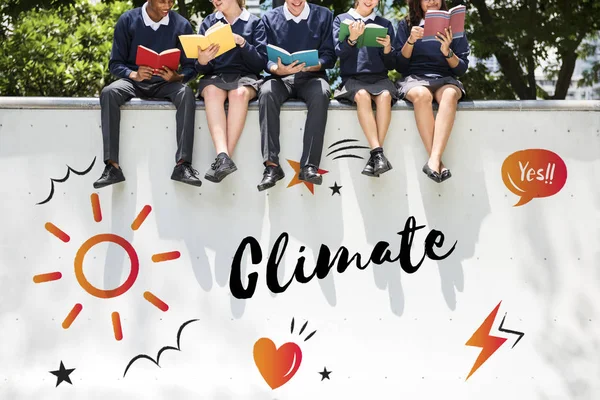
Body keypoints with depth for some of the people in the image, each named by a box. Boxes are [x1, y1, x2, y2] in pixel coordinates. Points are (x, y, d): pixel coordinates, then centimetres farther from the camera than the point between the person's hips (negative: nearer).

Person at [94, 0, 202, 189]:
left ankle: (182, 164, -36)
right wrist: (134, 75, -24)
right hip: (134, 80, 0)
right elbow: (115, 63, -2)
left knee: (186, 93, -33)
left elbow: (190, 67, 1)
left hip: (165, 83, 0)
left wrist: (178, 77, -23)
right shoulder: (127, 21, -2)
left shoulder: (181, 25, -1)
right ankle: (112, 166, -34)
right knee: (108, 93, -32)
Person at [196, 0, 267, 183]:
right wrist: (202, 61, -13)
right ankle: (223, 156, -50)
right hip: (214, 76, 1)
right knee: (212, 92, -35)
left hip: (245, 76, -1)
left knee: (240, 93, -36)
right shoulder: (208, 22, 15)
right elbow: (203, 70, 10)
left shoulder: (255, 22, 9)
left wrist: (242, 43, -14)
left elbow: (260, 63, 0)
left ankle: (223, 158, -40)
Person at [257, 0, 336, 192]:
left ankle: (309, 165, -37)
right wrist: (277, 69, -21)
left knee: (321, 93, -35)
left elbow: (329, 55, 3)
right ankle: (271, 165, -36)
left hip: (311, 76, 0)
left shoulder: (324, 16, 9)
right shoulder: (270, 18, 9)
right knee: (266, 92, -34)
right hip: (280, 77, 1)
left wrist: (313, 65, -19)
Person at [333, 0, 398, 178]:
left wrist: (388, 48, -9)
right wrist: (352, 38, -23)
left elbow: (391, 65, 12)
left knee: (385, 96, -33)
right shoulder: (341, 20, 12)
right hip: (352, 78, -1)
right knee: (362, 95, -35)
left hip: (379, 77, 2)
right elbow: (340, 52, -3)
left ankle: (374, 156, -34)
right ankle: (378, 153, -41)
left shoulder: (385, 24, 15)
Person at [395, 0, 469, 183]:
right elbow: (400, 66, 7)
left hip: (446, 79, 1)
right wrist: (411, 41, -9)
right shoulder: (406, 25, 12)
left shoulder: (453, 26, 13)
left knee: (450, 95, -37)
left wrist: (447, 51, -11)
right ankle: (438, 162, -43)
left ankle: (434, 160, -50)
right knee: (422, 95, -39)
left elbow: (462, 68, 9)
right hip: (415, 78, -1)